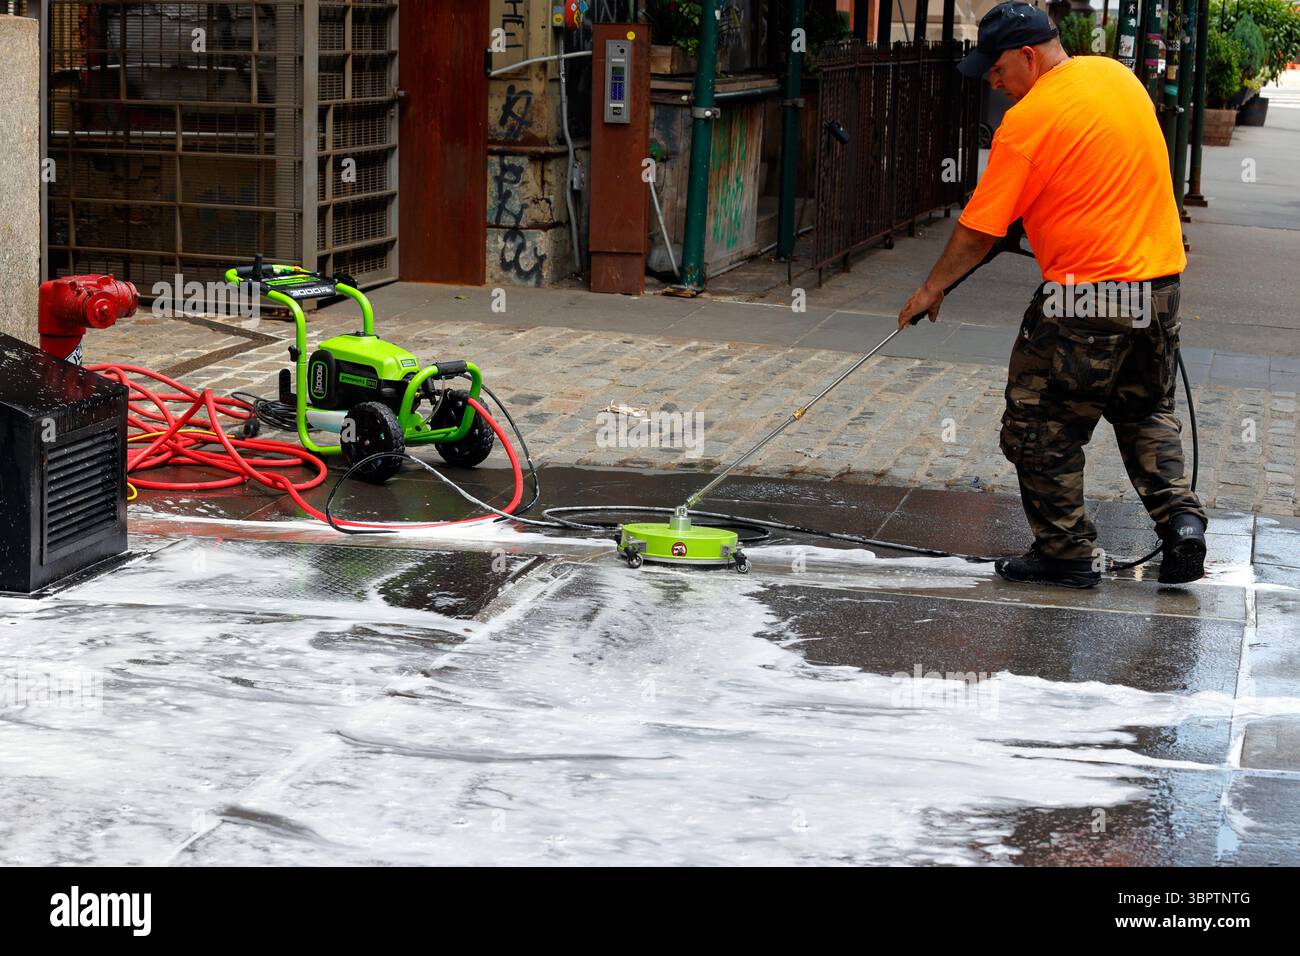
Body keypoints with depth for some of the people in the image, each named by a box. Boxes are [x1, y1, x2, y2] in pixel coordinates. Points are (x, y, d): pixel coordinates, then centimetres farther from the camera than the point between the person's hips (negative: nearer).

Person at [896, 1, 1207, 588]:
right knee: (1148, 414, 23)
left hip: (1086, 301, -8)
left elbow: (978, 230, -12)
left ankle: (1068, 551, 12)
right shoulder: (1118, 76, 6)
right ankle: (1180, 522, 8)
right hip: (1161, 281, 8)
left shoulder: (1028, 122, -16)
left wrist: (931, 289, 0)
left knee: (1041, 429, 6)